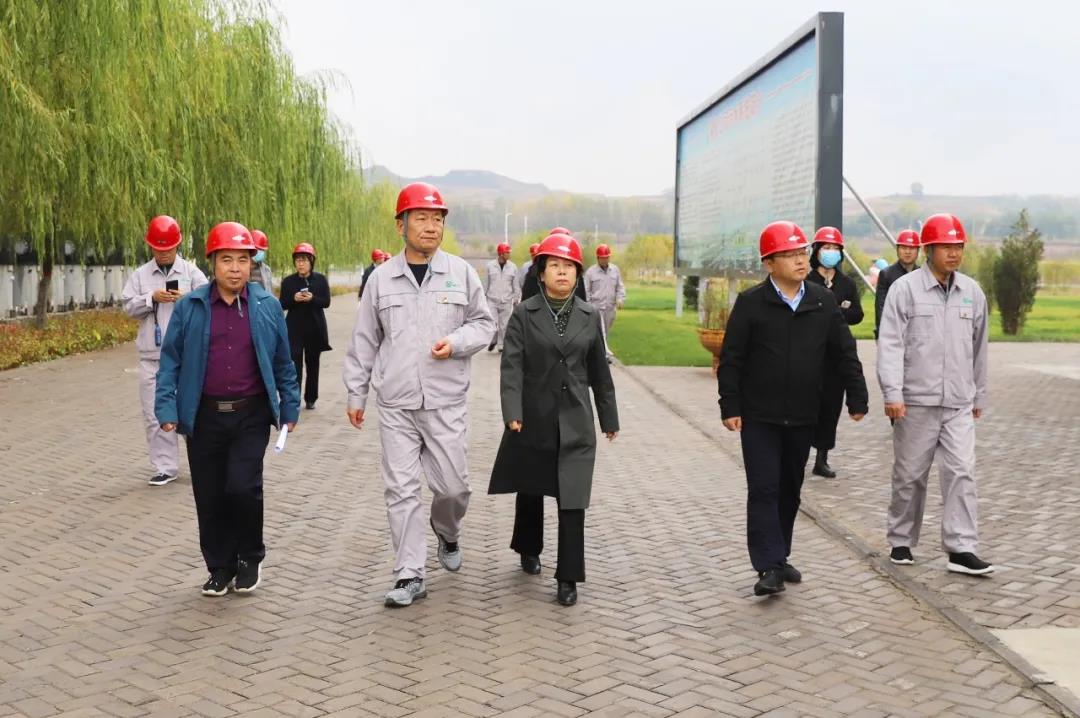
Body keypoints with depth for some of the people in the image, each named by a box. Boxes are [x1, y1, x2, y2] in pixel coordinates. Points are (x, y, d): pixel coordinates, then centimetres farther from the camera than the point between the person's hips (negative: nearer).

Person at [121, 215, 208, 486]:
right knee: (155, 413, 3)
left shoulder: (191, 272, 2)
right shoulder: (140, 275, 7)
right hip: (152, 355, 2)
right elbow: (128, 306, 2)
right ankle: (166, 467, 11)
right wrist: (152, 298, -13)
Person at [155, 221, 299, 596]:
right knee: (209, 496, 7)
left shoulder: (267, 306, 2)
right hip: (205, 416, 1)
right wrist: (167, 409, -4)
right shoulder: (190, 307, 0)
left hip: (251, 414, -1)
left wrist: (289, 407, 9)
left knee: (243, 486, -13)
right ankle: (220, 568, 24)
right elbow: (171, 361, 3)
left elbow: (283, 362, 8)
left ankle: (250, 556, 13)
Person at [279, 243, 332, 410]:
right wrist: (294, 299, -20)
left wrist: (312, 298, -23)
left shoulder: (321, 279, 1)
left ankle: (310, 399, 22)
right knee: (295, 364, -10)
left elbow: (326, 302, -4)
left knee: (312, 364, 11)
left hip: (315, 327, 1)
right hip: (294, 328, -1)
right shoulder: (288, 281, 1)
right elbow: (283, 305, 0)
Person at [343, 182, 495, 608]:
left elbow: (484, 324, 8)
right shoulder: (382, 278, 4)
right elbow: (364, 341, 9)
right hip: (396, 404, 1)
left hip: (446, 402, 0)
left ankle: (447, 534, 38)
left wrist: (456, 342, -12)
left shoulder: (461, 272, 2)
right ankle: (410, 576, 9)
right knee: (401, 489, 1)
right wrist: (356, 394, 9)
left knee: (453, 485, 4)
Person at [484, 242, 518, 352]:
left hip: (506, 302, 1)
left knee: (504, 325, 3)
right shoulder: (490, 266, 0)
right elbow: (486, 283, 8)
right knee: (492, 324, -7)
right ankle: (493, 341, 18)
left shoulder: (512, 267, 2)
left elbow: (516, 285, 8)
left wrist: (515, 299, 6)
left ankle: (501, 345, 15)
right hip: (492, 300, -1)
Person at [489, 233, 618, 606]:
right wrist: (512, 413, -22)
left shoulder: (589, 316, 5)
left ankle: (568, 578, 3)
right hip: (533, 420, 0)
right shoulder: (524, 314, -2)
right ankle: (529, 549, 41)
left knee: (572, 499, -4)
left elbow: (599, 370, 11)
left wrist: (609, 418, 14)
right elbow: (512, 365, -10)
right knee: (530, 491, 16)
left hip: (575, 423, 1)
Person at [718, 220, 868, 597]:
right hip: (759, 417, -4)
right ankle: (769, 566, -3)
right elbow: (731, 359, -5)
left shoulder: (823, 301, 3)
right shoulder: (751, 302, -7)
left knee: (790, 490, 13)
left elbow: (845, 354, 8)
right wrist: (730, 407, -8)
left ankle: (778, 558, 27)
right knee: (764, 489, -5)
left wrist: (857, 399, 7)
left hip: (802, 417, 4)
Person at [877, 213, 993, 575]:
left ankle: (961, 549, -1)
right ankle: (901, 541, 22)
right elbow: (890, 343, -9)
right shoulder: (905, 289, -5)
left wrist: (979, 395, 20)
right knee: (910, 475, 7)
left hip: (959, 403, 3)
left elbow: (978, 348, 17)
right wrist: (892, 393, -17)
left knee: (961, 472, -4)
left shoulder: (972, 292, 8)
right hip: (916, 401, -3)